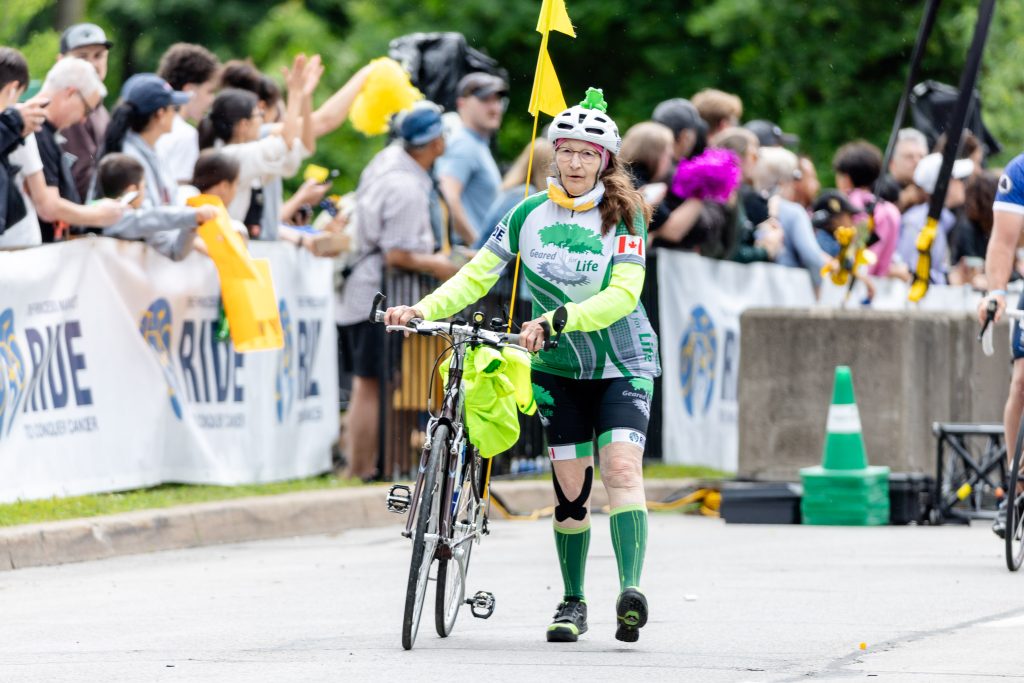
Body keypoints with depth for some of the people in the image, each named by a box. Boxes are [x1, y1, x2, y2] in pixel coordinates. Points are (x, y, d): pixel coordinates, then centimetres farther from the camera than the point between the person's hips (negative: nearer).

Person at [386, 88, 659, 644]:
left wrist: (557, 319, -34)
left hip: (622, 362, -3)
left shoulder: (624, 218, -10)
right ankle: (572, 603, 14)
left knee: (620, 466, -21)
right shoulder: (529, 215, -1)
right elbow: (478, 276, -1)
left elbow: (622, 295, -22)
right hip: (559, 367, 3)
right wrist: (422, 309, -16)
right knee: (570, 483, 1)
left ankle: (631, 589, -32)